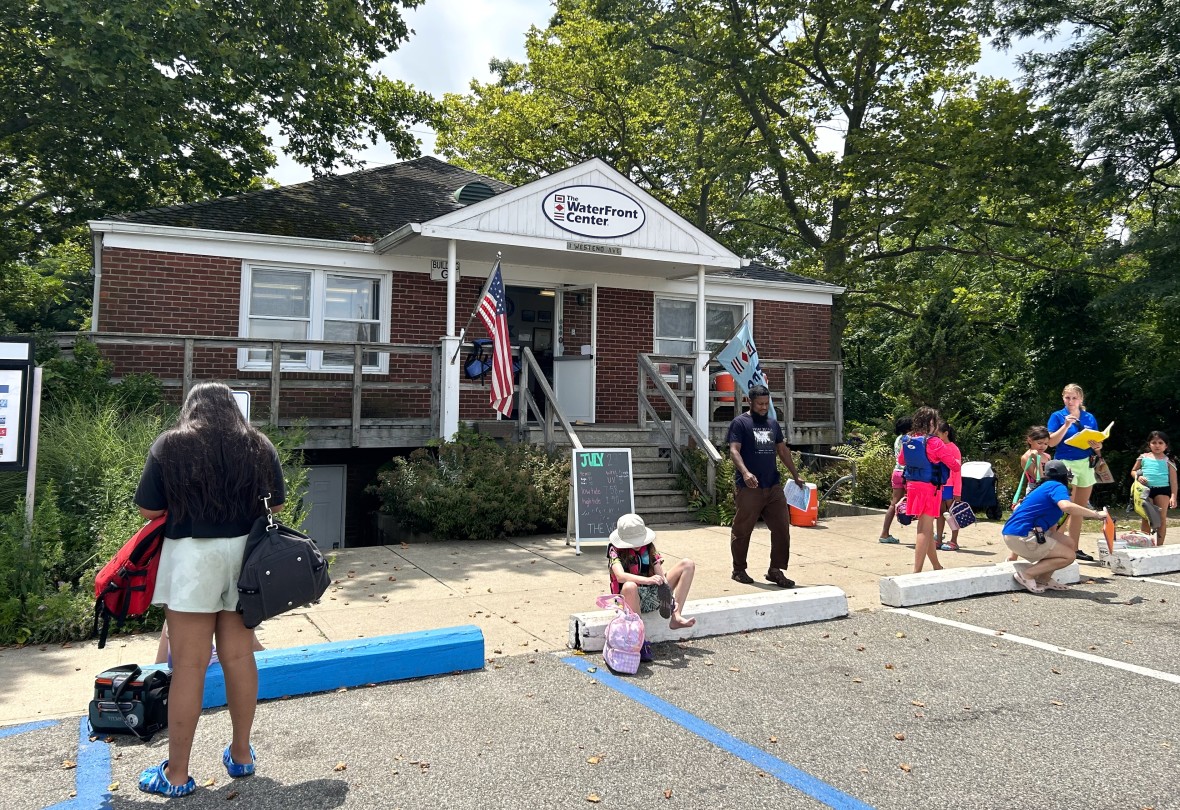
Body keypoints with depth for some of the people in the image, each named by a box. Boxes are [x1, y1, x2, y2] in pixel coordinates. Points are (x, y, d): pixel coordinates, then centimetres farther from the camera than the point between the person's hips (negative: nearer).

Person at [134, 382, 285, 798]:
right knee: (239, 656, 12)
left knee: (189, 665, 2)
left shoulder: (170, 445, -2)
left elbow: (149, 510, -2)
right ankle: (241, 754, 24)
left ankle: (177, 774, 13)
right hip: (244, 554, 3)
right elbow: (276, 505, 10)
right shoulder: (259, 446, 6)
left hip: (193, 557, -3)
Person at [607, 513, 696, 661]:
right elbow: (620, 576, -31)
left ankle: (676, 617, -15)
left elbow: (661, 576, -4)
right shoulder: (615, 551, -11)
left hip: (653, 595, 6)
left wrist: (670, 597, -22)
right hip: (633, 599, -6)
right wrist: (647, 580, -45)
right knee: (629, 586, -44)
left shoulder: (648, 547, 3)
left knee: (688, 564, -3)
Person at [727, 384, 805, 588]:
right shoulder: (740, 423, -4)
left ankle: (775, 570, 14)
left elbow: (783, 450, 23)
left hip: (773, 487, 6)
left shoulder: (773, 423, 16)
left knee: (782, 528, 3)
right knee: (742, 531, 4)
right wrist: (745, 473, -30)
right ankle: (739, 570, 19)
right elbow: (734, 450, -15)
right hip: (748, 488, -6)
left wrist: (796, 475, 21)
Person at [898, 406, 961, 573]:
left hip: (913, 485, 7)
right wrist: (957, 464, 11)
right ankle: (917, 572, -7)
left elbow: (901, 460, 20)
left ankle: (937, 566, 31)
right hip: (930, 488, -7)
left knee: (926, 528, 18)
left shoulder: (907, 440, 2)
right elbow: (955, 465, -11)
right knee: (925, 530, -4)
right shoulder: (934, 442, -16)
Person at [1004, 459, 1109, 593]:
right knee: (1068, 555, -4)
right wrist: (1096, 514, -21)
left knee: (1068, 542, 13)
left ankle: (1044, 579, 10)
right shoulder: (1058, 487, -5)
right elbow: (1066, 506, -29)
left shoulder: (1046, 487, 24)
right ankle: (1027, 575, -9)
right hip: (1020, 537, -10)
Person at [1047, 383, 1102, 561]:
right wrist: (1066, 425, -16)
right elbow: (1051, 442, -8)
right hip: (1065, 464, -5)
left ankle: (1074, 548, 15)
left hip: (1086, 465, 5)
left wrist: (1098, 447, -7)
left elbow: (1097, 442, 15)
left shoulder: (1089, 418, 12)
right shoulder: (1057, 416, 0)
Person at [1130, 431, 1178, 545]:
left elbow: (1173, 481, 1)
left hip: (1163, 490, -1)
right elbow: (1133, 471, 16)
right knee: (1146, 519, 5)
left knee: (1162, 518, 0)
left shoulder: (1168, 461, 4)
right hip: (1146, 490, 1)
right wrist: (1138, 477, -7)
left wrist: (1173, 496, -7)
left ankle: (1159, 545, 8)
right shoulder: (1143, 457, 8)